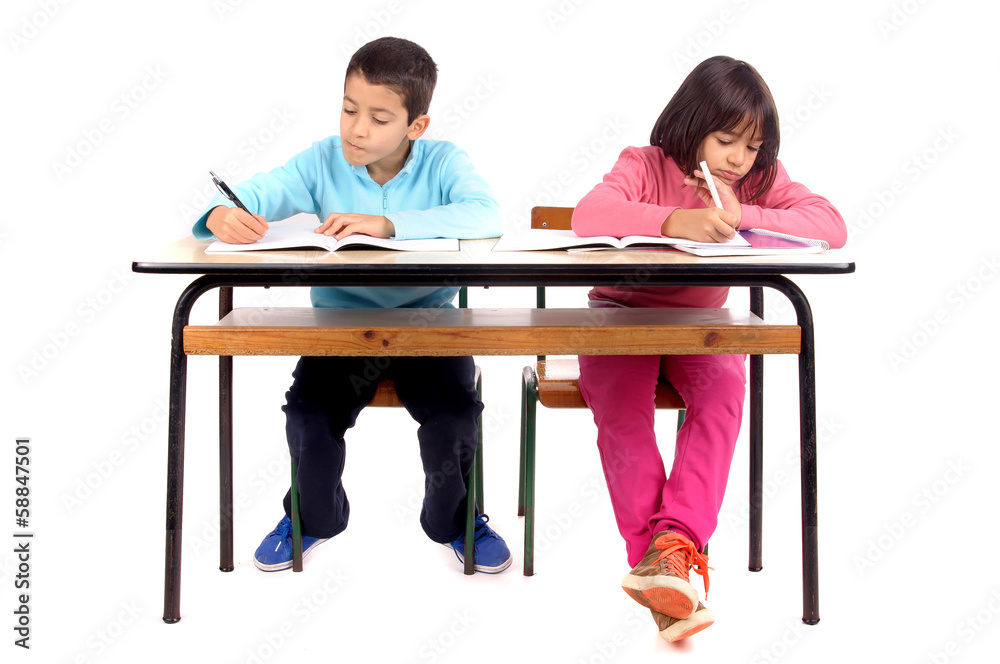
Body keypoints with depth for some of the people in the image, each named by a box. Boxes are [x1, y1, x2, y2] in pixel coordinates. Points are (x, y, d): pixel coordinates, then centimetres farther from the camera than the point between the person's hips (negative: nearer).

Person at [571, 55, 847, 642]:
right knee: (620, 402, -30)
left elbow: (832, 226, -16)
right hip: (622, 314, -2)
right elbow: (589, 215, -33)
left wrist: (742, 216, -28)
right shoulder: (645, 165, -12)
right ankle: (652, 550, -32)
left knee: (725, 387, -30)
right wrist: (676, 220, -47)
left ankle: (675, 540, -37)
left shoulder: (761, 179, -2)